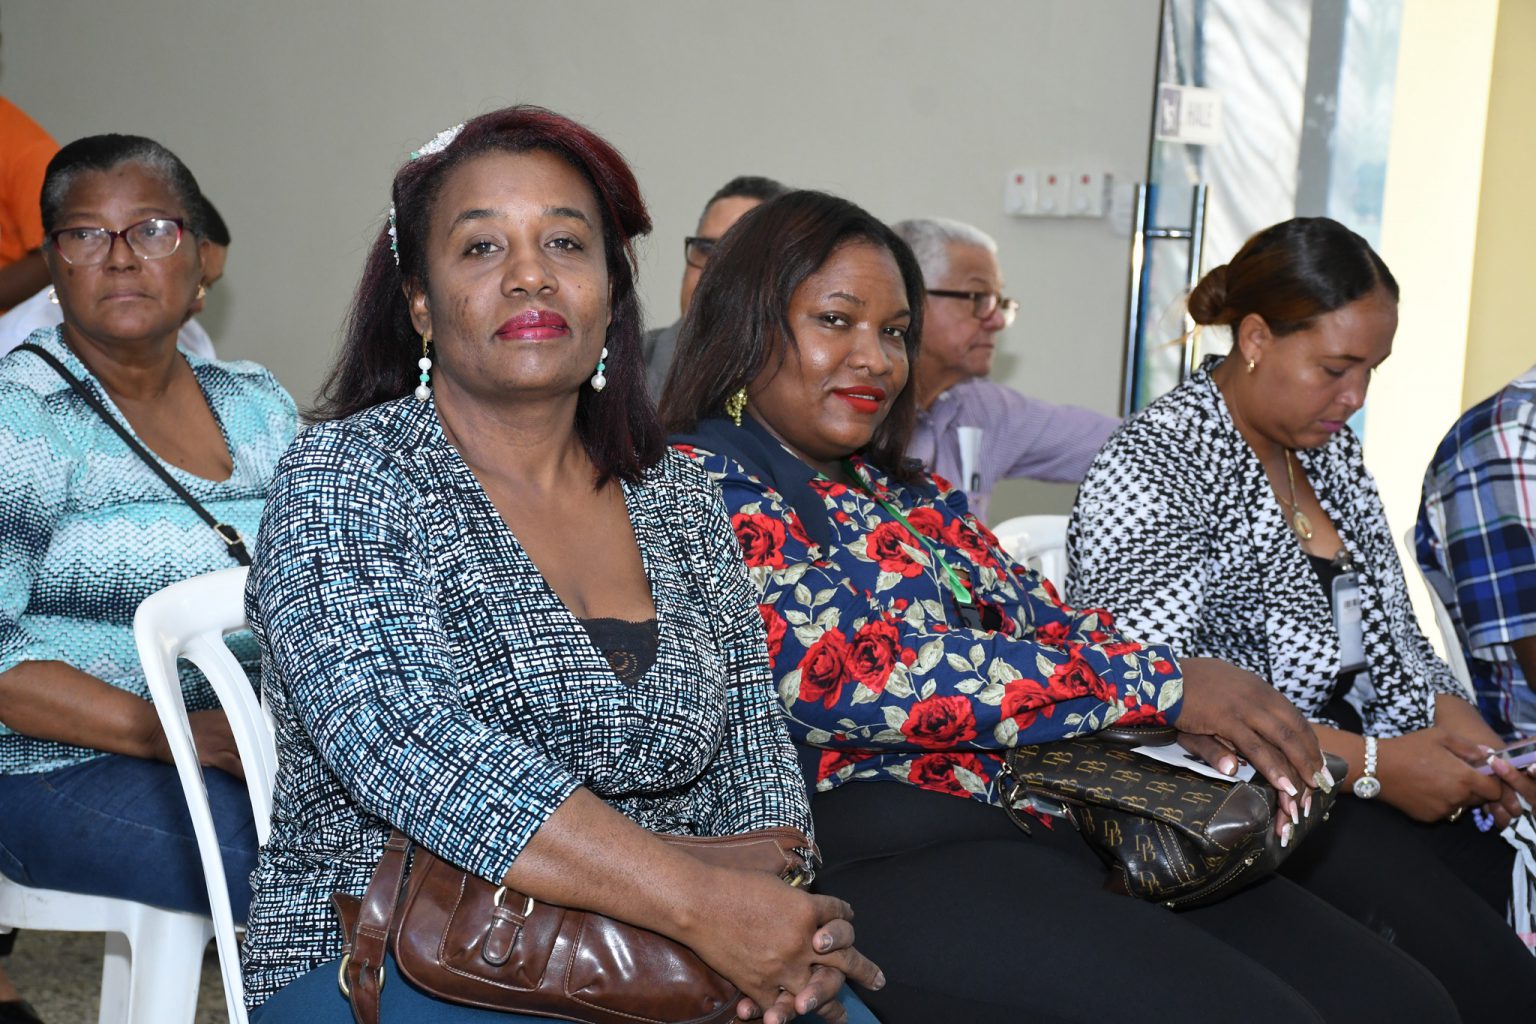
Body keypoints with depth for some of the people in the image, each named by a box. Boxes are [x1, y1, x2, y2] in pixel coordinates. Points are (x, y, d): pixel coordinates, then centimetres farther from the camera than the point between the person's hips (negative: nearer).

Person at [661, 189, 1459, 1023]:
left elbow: (1050, 623, 17)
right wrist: (1160, 682, -15)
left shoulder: (911, 496, 23)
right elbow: (847, 670, -16)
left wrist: (1193, 711, -6)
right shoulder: (704, 486, -2)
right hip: (887, 851, -7)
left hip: (1066, 827, 8)